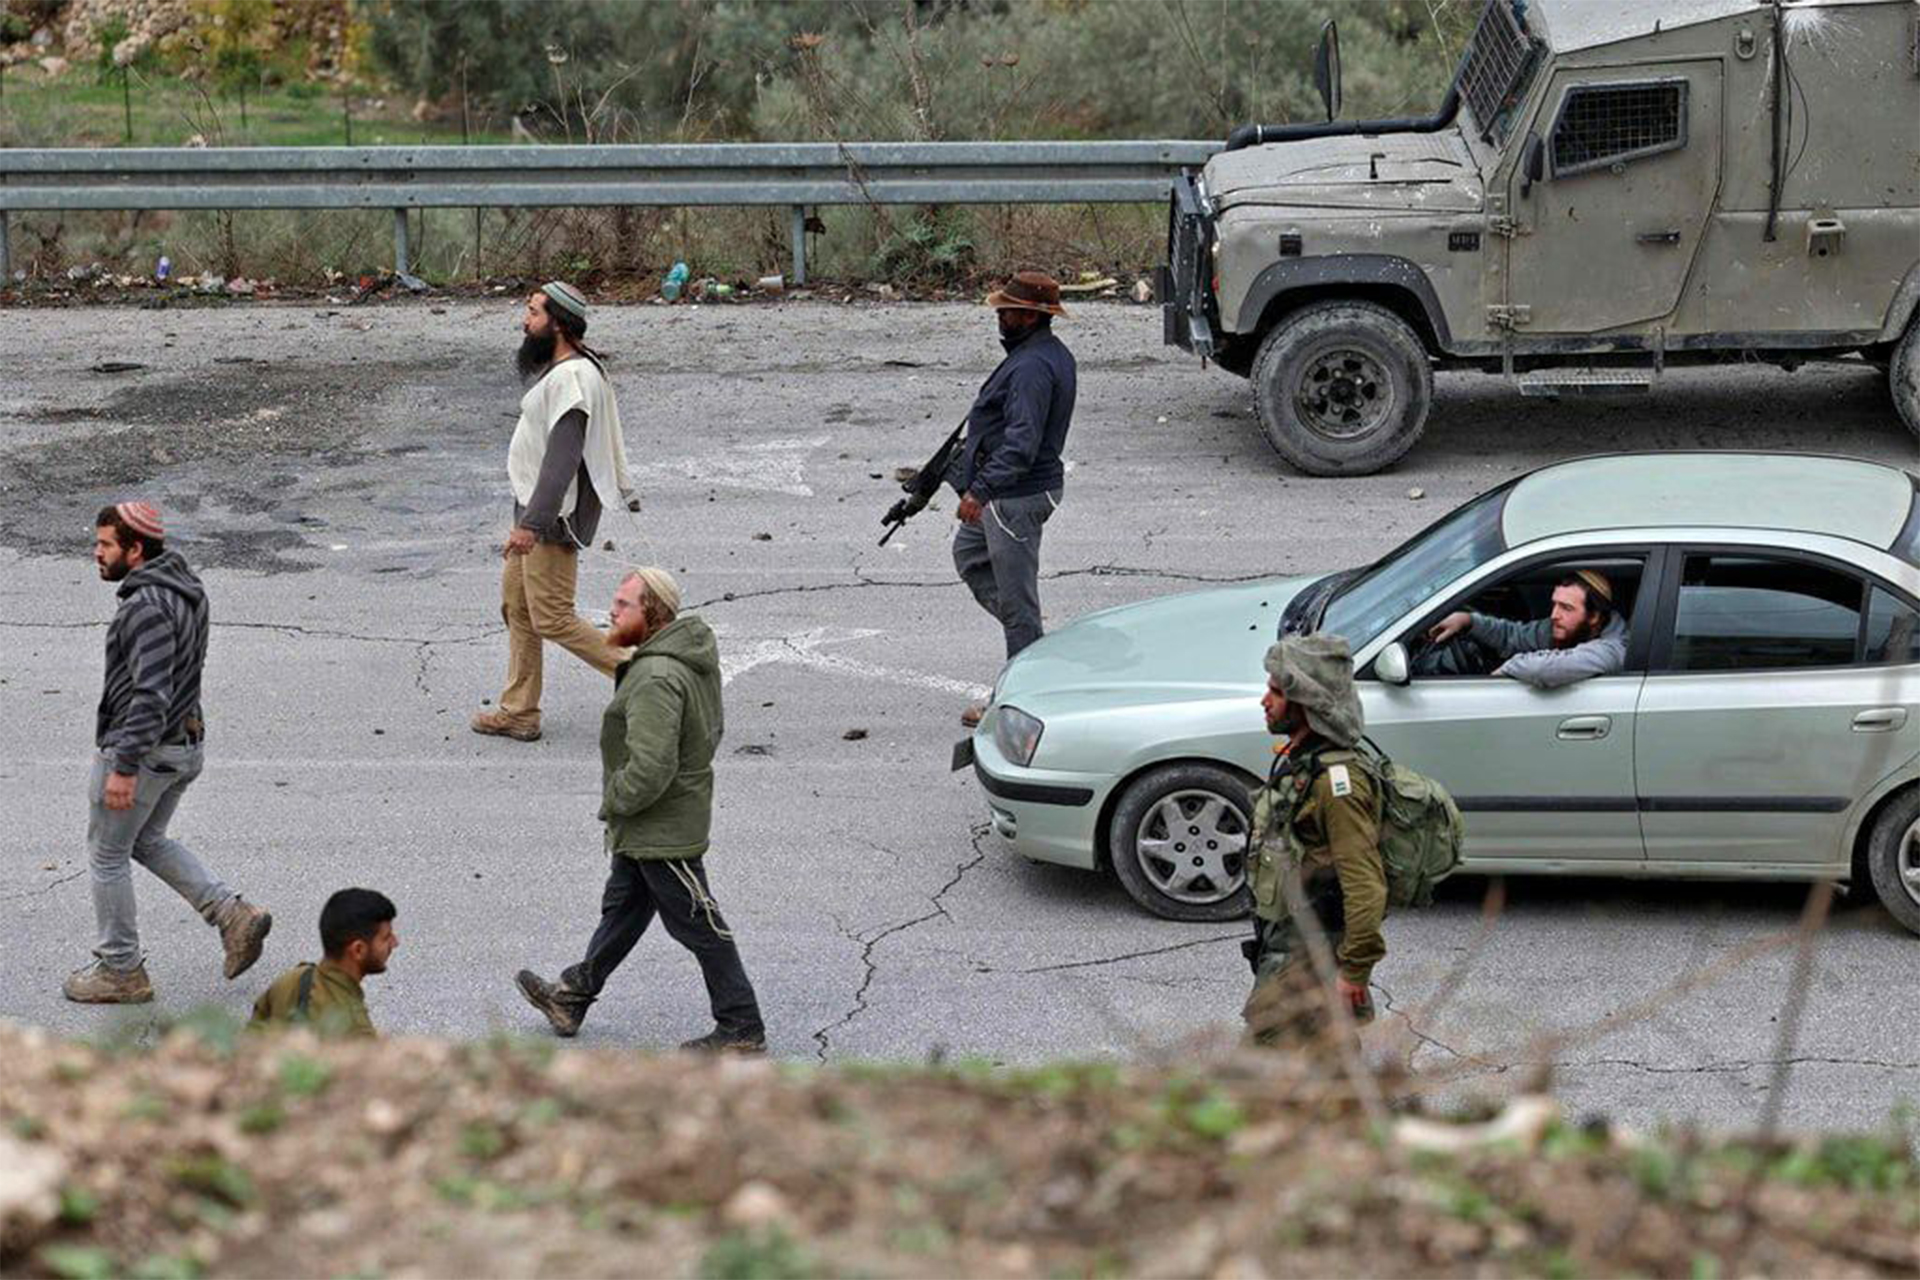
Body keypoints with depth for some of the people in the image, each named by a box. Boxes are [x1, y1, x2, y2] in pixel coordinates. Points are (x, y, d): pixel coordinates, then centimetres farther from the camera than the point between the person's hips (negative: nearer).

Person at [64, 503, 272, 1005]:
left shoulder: (148, 607, -25)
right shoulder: (186, 589, 5)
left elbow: (151, 693, -30)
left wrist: (123, 767, -29)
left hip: (140, 749, -9)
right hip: (185, 742, 9)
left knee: (107, 855, 8)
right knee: (148, 841, 25)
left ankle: (120, 971, 17)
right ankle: (233, 915, 13)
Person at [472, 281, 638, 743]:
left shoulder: (570, 379, -23)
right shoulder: (558, 368, 11)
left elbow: (562, 457, -29)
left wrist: (532, 523, -32)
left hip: (552, 517, -11)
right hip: (532, 508, 11)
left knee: (552, 619, -6)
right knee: (517, 607, 14)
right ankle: (519, 713, 20)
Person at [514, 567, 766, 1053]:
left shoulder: (656, 679, -30)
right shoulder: (694, 653, 3)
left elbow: (650, 769, -35)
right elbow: (709, 731, 16)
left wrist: (615, 802, -15)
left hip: (662, 831, -10)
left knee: (698, 926, 2)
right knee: (622, 908, 23)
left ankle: (742, 1030, 13)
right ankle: (573, 998, 39)